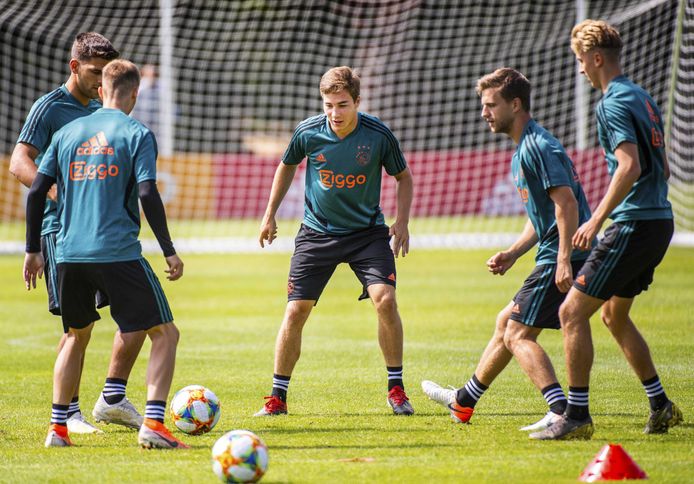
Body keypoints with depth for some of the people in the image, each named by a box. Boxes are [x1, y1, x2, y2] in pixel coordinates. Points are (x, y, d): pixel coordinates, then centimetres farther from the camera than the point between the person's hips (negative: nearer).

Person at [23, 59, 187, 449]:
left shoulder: (67, 133, 12)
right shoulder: (137, 134, -1)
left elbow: (37, 192, 9)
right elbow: (147, 195, -11)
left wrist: (33, 250, 16)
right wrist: (170, 252, -5)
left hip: (70, 254, 5)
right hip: (119, 253, -5)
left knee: (77, 336, 24)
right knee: (165, 333, 4)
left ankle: (58, 428, 16)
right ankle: (153, 424, -12)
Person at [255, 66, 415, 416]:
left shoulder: (378, 135, -15)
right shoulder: (308, 132, -12)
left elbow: (403, 177, 3)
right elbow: (287, 167, 10)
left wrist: (402, 222, -9)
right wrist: (270, 216, 12)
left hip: (367, 232, -1)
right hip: (317, 232, 1)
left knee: (384, 298, -19)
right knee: (295, 310, -5)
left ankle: (396, 388, -4)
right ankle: (277, 397, 7)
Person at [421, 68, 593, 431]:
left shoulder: (538, 146, -14)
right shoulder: (523, 149, 19)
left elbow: (566, 202, -24)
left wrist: (564, 259, -29)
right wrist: (512, 254, 16)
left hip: (562, 260, -10)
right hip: (553, 255, 10)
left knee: (518, 335, -12)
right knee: (506, 323, 21)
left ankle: (562, 412, -24)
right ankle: (463, 403, 35)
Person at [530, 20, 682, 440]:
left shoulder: (614, 104, -14)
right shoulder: (644, 98, 16)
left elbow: (630, 166, -26)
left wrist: (596, 220, -23)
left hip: (634, 226, -10)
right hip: (659, 221, 10)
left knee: (573, 312, -7)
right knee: (614, 315, 23)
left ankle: (577, 416, -8)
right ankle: (661, 406, 25)